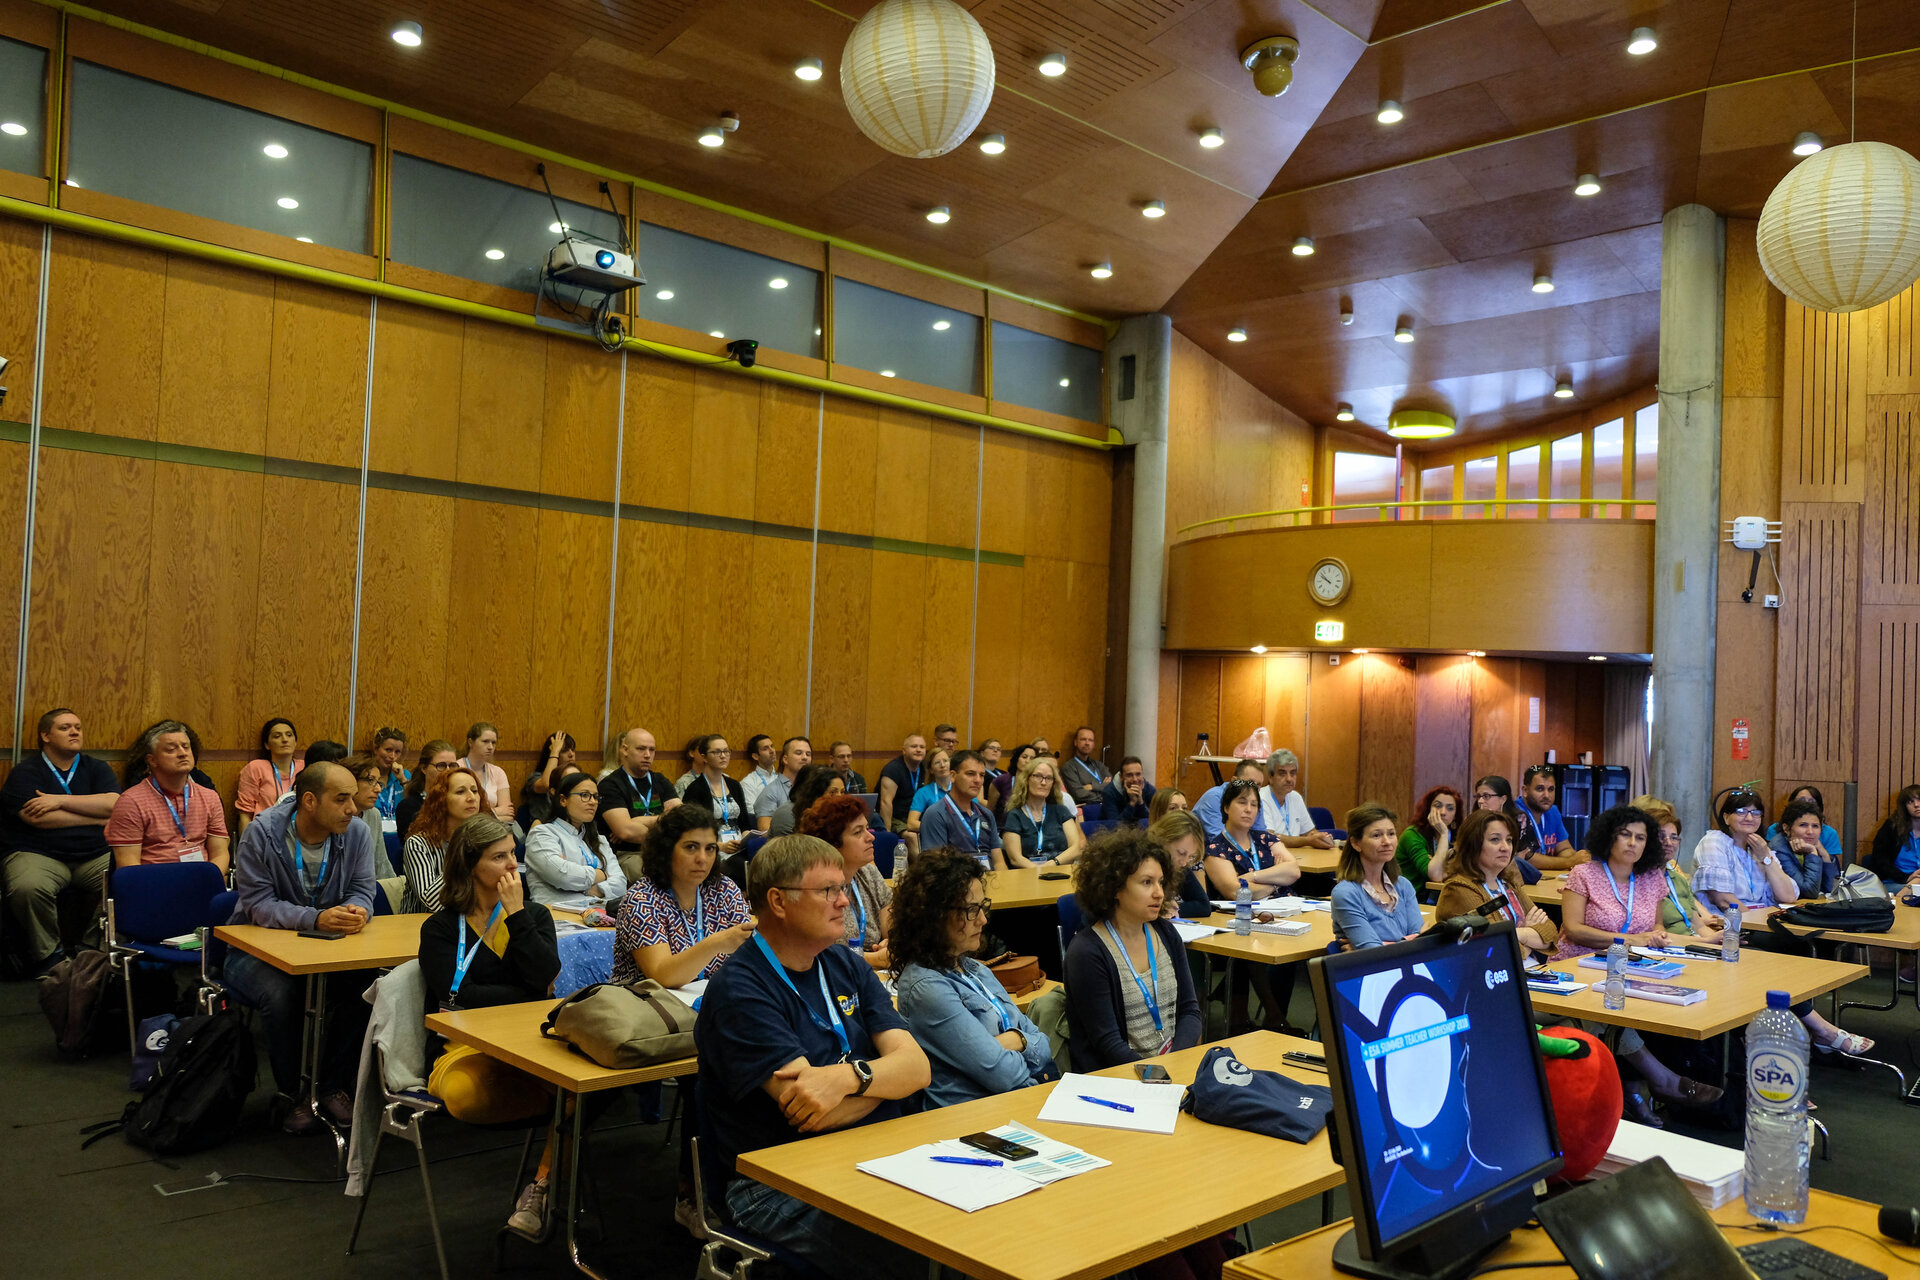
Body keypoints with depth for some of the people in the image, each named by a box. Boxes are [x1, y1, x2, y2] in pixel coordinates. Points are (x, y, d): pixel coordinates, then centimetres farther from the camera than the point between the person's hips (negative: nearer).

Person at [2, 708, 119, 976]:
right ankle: (47, 954, -10)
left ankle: (91, 949, -8)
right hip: (38, 854, -2)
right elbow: (39, 818, -11)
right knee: (28, 887, -35)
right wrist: (97, 818, -6)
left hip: (96, 856, 3)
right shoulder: (25, 772, 5)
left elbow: (113, 805, -4)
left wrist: (60, 800, -10)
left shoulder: (96, 769, 15)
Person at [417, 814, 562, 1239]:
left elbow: (545, 975, -3)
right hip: (465, 1047, -2)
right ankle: (568, 1102, -15)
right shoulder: (440, 928, 10)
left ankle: (541, 1186, -21)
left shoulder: (535, 915, 17)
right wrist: (531, 997, -2)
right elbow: (461, 997, -6)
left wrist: (516, 914, -2)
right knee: (465, 1095, -39)